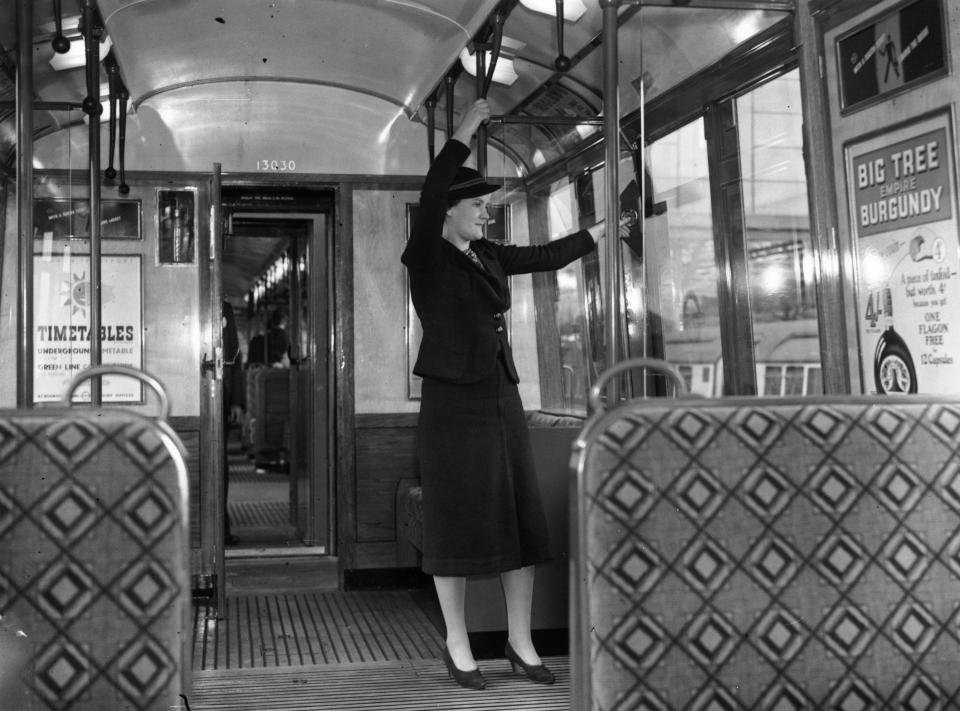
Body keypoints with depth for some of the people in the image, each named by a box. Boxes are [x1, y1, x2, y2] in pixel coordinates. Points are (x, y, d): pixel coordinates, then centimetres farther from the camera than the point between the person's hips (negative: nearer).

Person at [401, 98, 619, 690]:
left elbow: (547, 257, 27)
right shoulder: (425, 256, -6)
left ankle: (521, 643, 14)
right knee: (456, 524, -1)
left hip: (502, 399, 7)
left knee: (520, 519, 5)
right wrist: (464, 134, -25)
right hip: (451, 402, -7)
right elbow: (428, 199, -24)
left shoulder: (488, 256, 14)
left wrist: (602, 230, 37)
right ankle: (458, 646, 13)